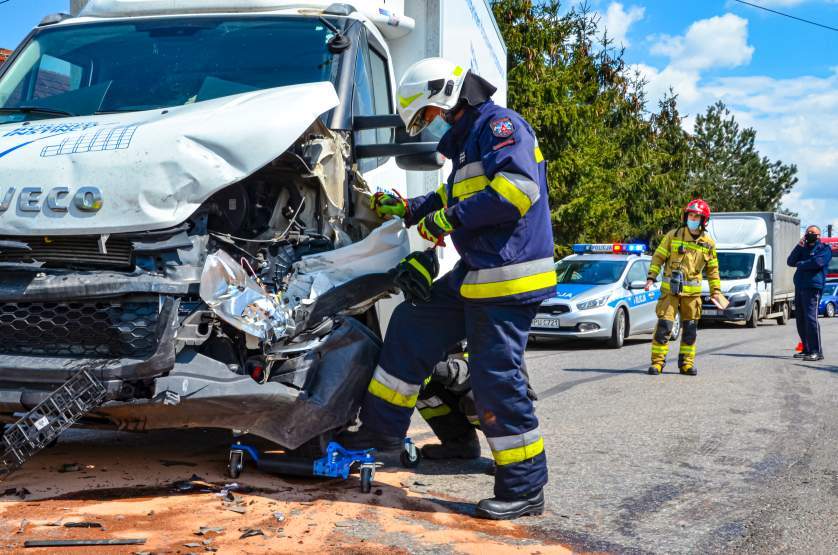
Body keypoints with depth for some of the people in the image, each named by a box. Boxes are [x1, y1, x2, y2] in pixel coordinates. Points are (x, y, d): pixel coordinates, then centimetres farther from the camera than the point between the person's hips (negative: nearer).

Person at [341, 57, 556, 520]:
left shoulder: (499, 125, -9)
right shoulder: (467, 141, 21)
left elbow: (519, 187, -24)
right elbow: (455, 197, 33)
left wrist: (449, 218, -19)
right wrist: (404, 209, 24)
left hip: (508, 278, -10)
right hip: (475, 275, 10)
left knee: (497, 379, -8)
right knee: (412, 324, 15)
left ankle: (524, 489, 3)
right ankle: (382, 428, 25)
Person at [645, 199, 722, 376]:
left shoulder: (708, 243, 7)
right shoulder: (673, 236, 1)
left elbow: (712, 269, 15)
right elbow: (658, 257, 4)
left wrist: (716, 291, 9)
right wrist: (651, 277, -6)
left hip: (692, 291, 3)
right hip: (670, 289, -2)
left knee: (690, 328, 8)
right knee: (664, 325, -10)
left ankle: (687, 363, 18)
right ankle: (657, 362, -4)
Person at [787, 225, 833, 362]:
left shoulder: (824, 249, 3)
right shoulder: (803, 249, 24)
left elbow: (816, 262, -15)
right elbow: (790, 262, 12)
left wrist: (800, 264, 0)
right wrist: (799, 246, 1)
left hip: (813, 288, -7)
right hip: (799, 287, 7)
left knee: (810, 318, -16)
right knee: (800, 319, 7)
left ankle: (817, 352, -16)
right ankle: (807, 349, 15)